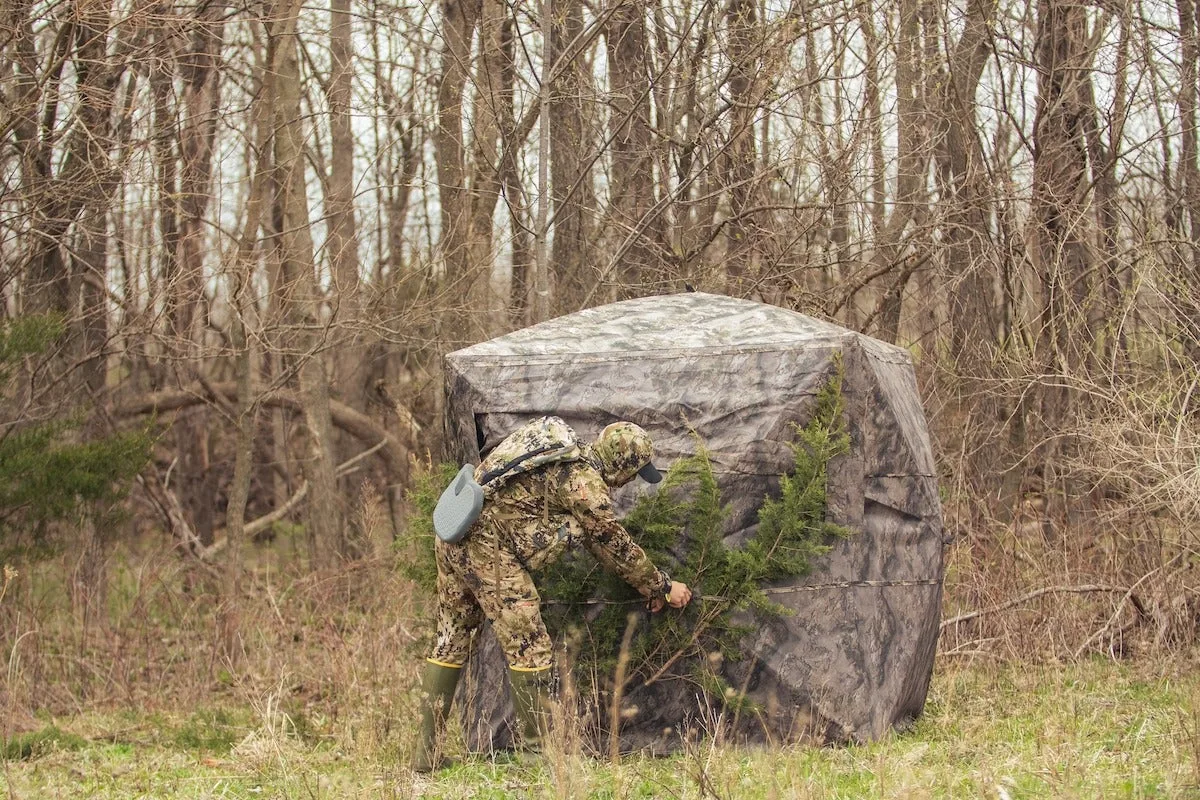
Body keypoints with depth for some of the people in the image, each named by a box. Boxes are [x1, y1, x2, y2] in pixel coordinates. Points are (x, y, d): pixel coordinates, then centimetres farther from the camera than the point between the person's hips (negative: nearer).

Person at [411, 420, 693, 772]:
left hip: (452, 539, 10)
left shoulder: (567, 461, 20)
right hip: (489, 548, -10)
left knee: (450, 643, 15)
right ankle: (538, 751, 2)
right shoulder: (585, 482, -9)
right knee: (528, 648, -3)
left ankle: (426, 753, 18)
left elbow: (597, 538, 27)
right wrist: (663, 587, 13)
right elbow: (616, 546, 0)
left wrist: (649, 585, 30)